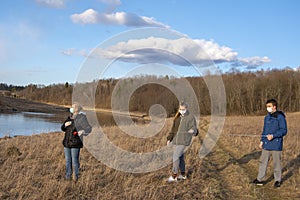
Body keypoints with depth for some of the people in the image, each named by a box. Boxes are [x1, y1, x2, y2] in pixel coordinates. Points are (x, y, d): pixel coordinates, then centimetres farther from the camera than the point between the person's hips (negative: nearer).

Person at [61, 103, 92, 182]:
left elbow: (89, 128, -17)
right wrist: (65, 125, -8)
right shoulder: (69, 117, 11)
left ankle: (76, 176, 17)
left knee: (75, 160, -2)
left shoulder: (81, 118, -10)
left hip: (75, 144, -6)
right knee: (68, 160, 11)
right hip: (67, 143, 6)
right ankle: (68, 176, 24)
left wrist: (83, 131, -38)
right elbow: (63, 129, 15)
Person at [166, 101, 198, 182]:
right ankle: (183, 174, 22)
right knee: (180, 157, 11)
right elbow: (173, 128, 16)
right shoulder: (177, 117, 13)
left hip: (184, 140, -7)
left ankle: (174, 175, -3)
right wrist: (169, 139, 12)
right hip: (176, 140, 7)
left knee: (176, 156, -11)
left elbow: (194, 129, -9)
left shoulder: (191, 117, -6)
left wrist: (193, 131, -33)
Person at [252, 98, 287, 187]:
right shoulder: (267, 117, 12)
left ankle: (278, 180, 20)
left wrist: (273, 135, -22)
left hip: (276, 144, -6)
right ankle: (259, 179, 16)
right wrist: (262, 140, 13)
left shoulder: (280, 117, -10)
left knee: (276, 163, 5)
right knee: (263, 161, 8)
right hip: (266, 145, 6)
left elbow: (284, 130, -12)